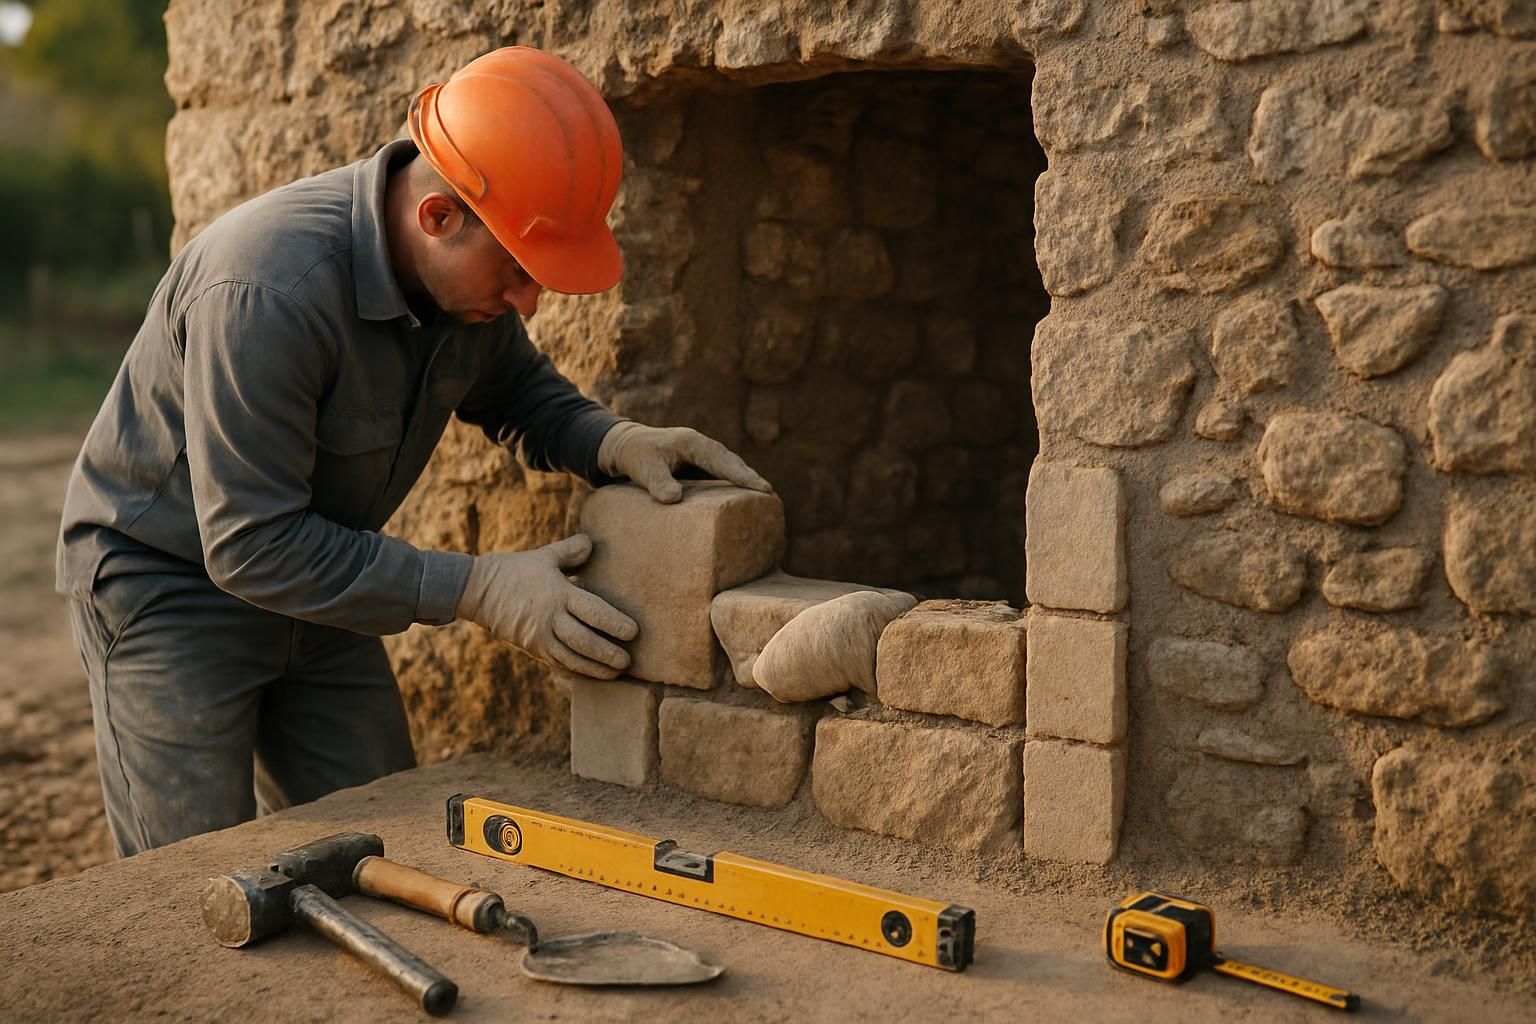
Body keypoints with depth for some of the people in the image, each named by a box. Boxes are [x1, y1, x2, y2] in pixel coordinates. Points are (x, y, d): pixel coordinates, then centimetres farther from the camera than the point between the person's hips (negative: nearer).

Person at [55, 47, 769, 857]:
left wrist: (614, 442, -15)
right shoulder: (268, 288, -35)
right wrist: (476, 591, -32)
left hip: (307, 576, 7)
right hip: (169, 588, -7)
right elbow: (250, 545, -32)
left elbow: (517, 390, 8)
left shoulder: (469, 271, -11)